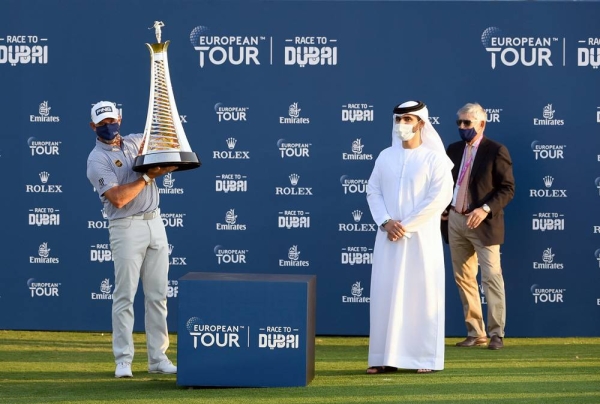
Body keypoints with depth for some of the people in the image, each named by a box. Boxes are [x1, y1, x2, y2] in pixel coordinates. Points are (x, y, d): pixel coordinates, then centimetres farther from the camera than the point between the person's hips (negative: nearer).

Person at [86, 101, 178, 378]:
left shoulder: (136, 142, 11)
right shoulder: (97, 160, -8)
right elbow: (118, 198, -20)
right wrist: (148, 176, -16)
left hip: (155, 223, 6)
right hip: (127, 227, -6)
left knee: (157, 295, 7)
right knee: (124, 296, -5)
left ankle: (158, 358, 11)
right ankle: (123, 361, -1)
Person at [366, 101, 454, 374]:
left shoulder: (434, 159, -3)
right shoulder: (385, 157, 10)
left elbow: (440, 198, -11)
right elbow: (373, 191, 8)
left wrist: (406, 225, -14)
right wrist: (386, 222, -9)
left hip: (422, 238, -4)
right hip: (389, 237, 4)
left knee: (422, 295, -3)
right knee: (385, 295, 2)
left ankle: (426, 358, 3)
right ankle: (387, 357, 6)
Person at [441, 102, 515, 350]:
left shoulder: (496, 151, -7)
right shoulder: (453, 150, 11)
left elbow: (508, 188, -10)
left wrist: (485, 209, -21)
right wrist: (443, 209, 6)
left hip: (483, 223, -6)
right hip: (455, 221, 6)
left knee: (492, 278, -7)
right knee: (463, 278, 8)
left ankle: (496, 334, -3)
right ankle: (475, 333, 15)